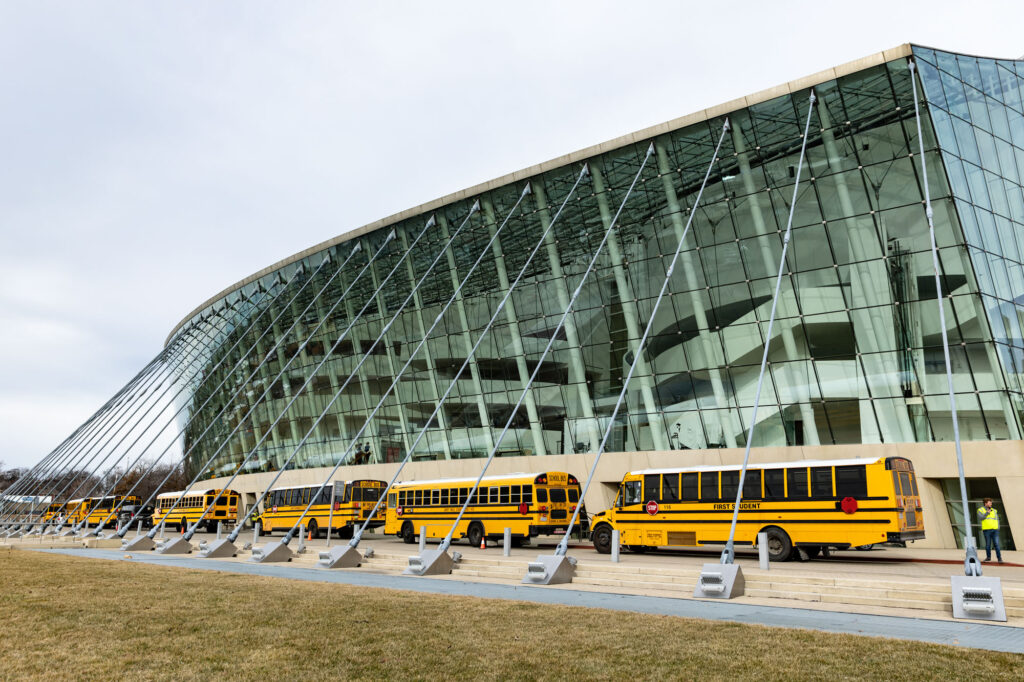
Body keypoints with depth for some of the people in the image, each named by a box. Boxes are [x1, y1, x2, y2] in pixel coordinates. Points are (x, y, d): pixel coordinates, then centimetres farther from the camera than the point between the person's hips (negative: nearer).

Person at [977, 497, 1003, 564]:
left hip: (995, 530, 2)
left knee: (996, 544, -7)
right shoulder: (980, 510, 2)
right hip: (986, 530, -2)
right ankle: (988, 557, 17)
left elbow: (997, 520, 16)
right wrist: (987, 513, -13)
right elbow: (980, 518, -12)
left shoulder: (994, 511, 13)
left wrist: (997, 528, 3)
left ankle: (999, 558, -3)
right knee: (988, 544, 3)